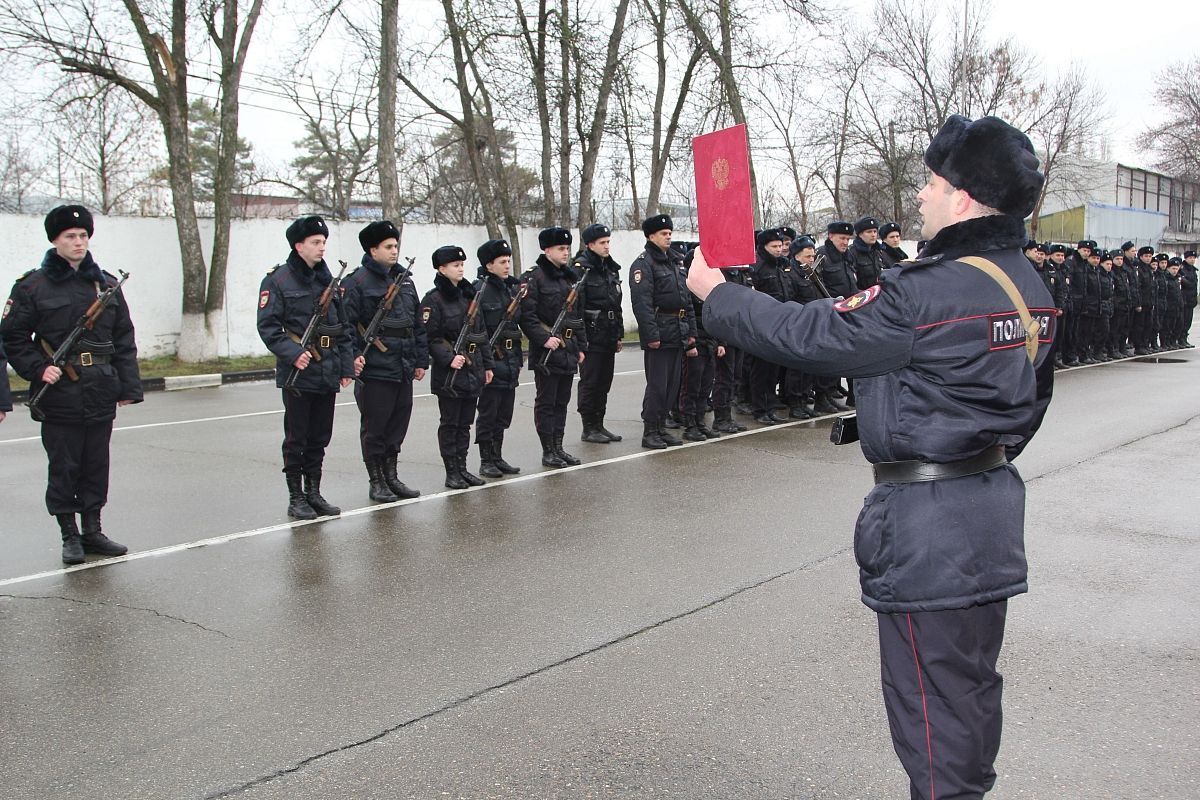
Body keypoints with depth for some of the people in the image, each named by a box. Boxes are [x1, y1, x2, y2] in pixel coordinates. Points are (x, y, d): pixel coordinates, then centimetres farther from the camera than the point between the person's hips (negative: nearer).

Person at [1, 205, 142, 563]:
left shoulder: (106, 285, 9)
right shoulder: (32, 286, -2)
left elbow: (124, 341, 11)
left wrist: (128, 385, 6)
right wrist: (39, 369, -13)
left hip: (101, 397, 4)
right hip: (59, 397, -3)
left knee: (96, 466, 11)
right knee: (63, 469, 4)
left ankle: (92, 531, 22)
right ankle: (69, 536, 16)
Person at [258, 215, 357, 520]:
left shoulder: (328, 280, 13)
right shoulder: (278, 280, -5)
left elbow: (342, 328, 15)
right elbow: (268, 326, -11)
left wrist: (346, 365, 8)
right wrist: (293, 353, -22)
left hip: (328, 374, 6)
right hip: (298, 375, -6)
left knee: (320, 438, 12)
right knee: (296, 439, 3)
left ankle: (313, 493, 23)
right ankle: (296, 498, 13)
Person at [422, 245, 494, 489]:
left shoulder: (469, 295, 12)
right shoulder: (433, 300, -8)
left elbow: (482, 333, 15)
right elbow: (430, 337, -14)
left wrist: (487, 365, 12)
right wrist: (449, 358, -23)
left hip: (474, 370, 6)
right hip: (449, 374, -6)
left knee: (465, 423, 12)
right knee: (449, 423, 3)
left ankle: (462, 468, 20)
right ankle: (452, 472, 10)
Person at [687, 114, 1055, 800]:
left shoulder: (926, 293, -23)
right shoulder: (1031, 286, 6)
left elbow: (807, 335, -17)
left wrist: (714, 293, -4)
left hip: (927, 524, -9)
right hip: (996, 509, 10)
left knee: (930, 699, 5)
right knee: (974, 680, 22)